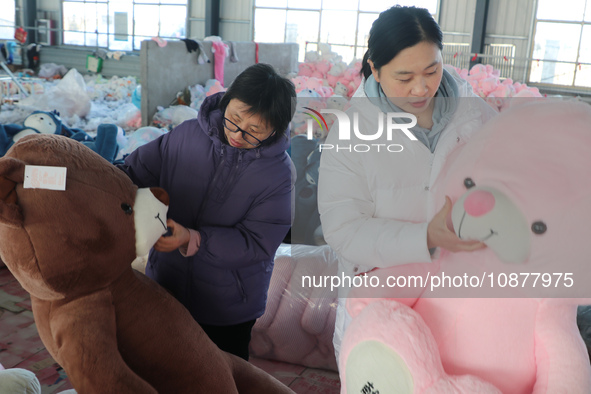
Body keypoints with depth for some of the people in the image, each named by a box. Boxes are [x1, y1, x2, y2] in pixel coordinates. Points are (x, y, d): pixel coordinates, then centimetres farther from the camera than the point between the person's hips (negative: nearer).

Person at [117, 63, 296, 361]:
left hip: (229, 308, -3)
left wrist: (193, 239, -32)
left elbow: (257, 243, -22)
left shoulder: (277, 173, -20)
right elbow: (135, 171, -4)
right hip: (165, 290, 3)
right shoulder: (187, 135, -11)